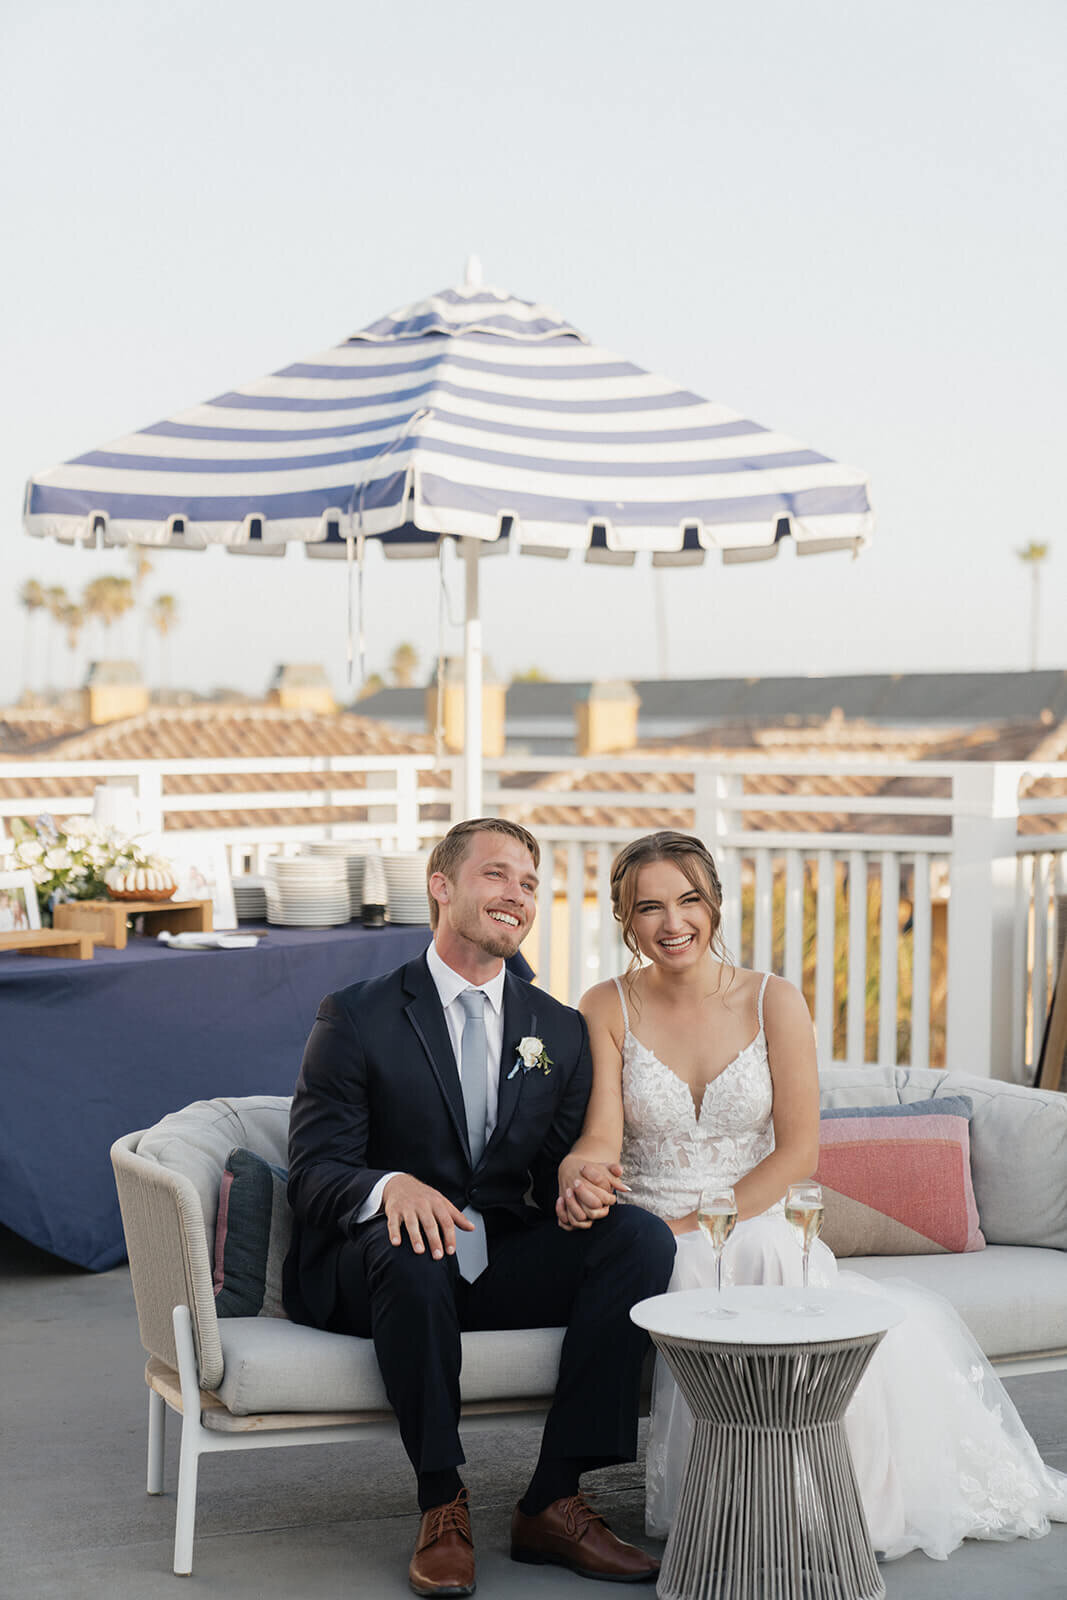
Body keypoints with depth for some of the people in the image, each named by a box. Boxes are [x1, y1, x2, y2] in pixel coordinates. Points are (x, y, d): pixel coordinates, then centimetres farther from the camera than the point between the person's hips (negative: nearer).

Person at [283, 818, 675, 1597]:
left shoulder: (559, 1030, 10)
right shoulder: (359, 1017, -3)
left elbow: (563, 1170, 10)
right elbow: (314, 1170, -9)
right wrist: (390, 1187, -32)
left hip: (502, 1266, 4)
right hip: (375, 1265, -4)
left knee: (642, 1235, -21)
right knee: (412, 1249, -39)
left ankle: (554, 1502, -19)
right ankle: (442, 1503, -21)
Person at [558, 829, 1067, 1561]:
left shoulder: (775, 1002, 1)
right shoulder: (609, 1009, 1)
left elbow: (798, 1151, -4)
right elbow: (601, 1138, -8)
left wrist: (694, 1225, -14)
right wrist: (579, 1180, -33)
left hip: (759, 1224, 1)